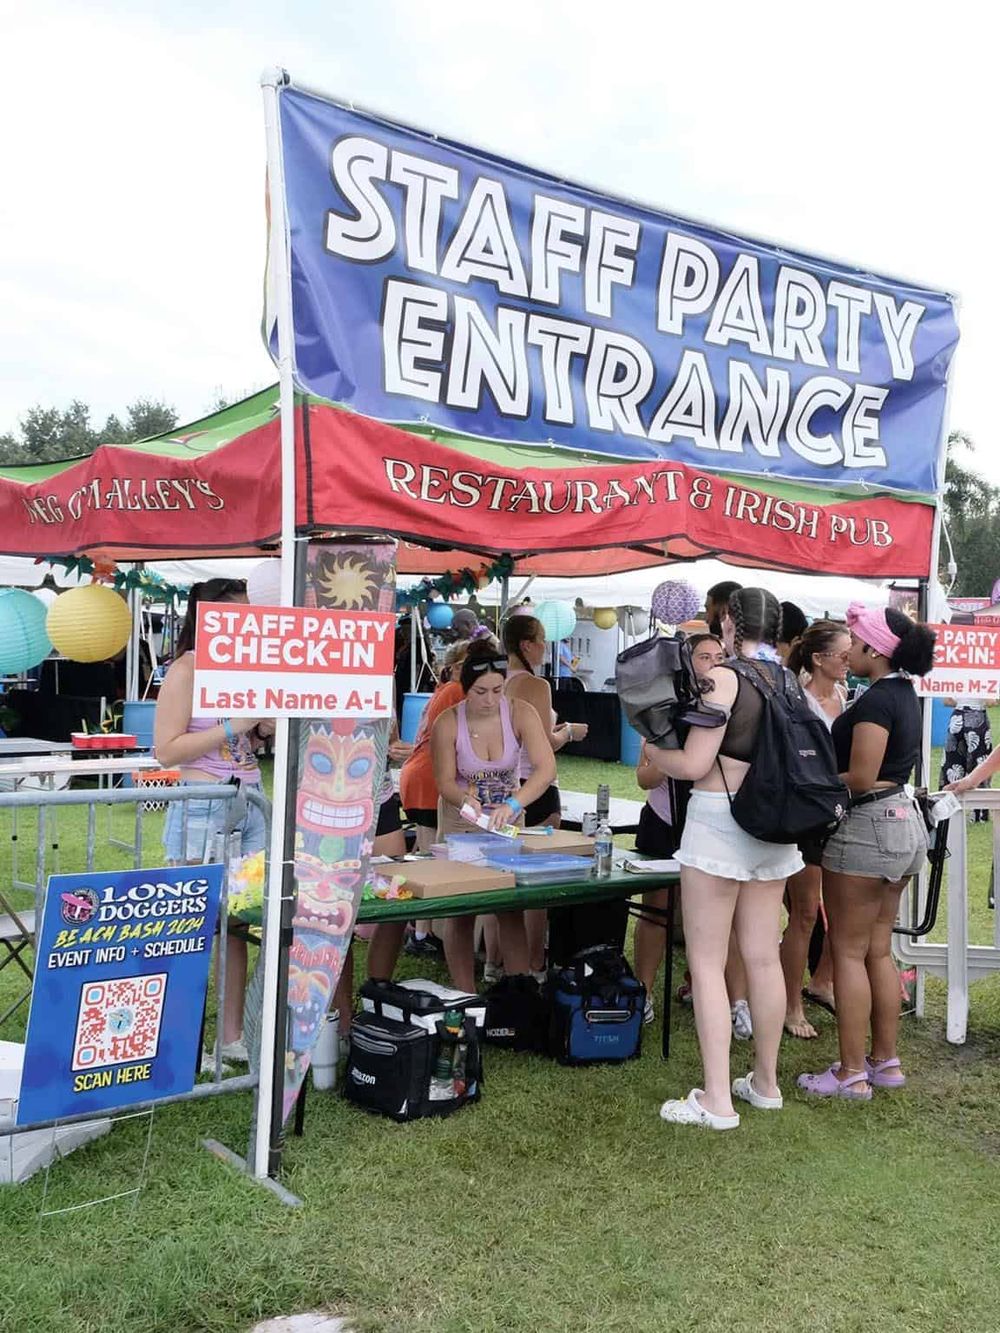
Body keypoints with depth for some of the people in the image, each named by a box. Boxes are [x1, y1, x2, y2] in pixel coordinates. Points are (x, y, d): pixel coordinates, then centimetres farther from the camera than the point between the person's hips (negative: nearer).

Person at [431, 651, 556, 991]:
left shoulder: (520, 713, -18)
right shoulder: (447, 724, -18)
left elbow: (546, 768, -27)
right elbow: (445, 781, -13)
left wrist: (513, 804, -42)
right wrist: (466, 800, -36)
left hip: (508, 819, 1)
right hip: (461, 821, 0)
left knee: (512, 909, 0)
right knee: (461, 911, 1)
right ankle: (465, 998, 11)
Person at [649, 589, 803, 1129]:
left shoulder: (724, 678, -13)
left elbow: (693, 764, -16)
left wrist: (653, 751, 2)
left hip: (718, 820, -7)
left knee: (706, 963, 0)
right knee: (763, 957, 15)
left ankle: (716, 1101, 1)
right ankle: (765, 1082, 27)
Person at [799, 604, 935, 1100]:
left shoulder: (875, 700, -18)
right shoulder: (904, 694, 11)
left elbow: (861, 778, -22)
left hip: (866, 826, -9)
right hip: (902, 822, 10)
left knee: (848, 951, -1)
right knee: (878, 951, 16)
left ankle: (851, 1074, 6)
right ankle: (886, 1061, 24)